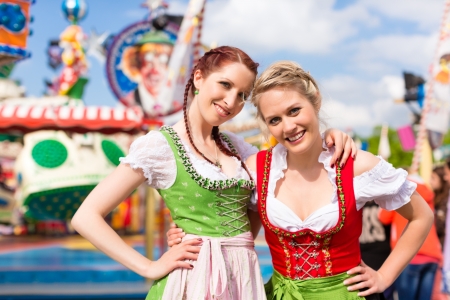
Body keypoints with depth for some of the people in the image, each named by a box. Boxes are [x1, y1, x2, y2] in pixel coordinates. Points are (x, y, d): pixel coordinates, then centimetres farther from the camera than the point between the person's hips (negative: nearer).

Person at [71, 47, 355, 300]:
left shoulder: (234, 145, 11)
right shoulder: (159, 145, -9)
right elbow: (86, 217, -11)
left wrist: (325, 137, -2)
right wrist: (151, 268, -15)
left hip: (246, 277, 7)